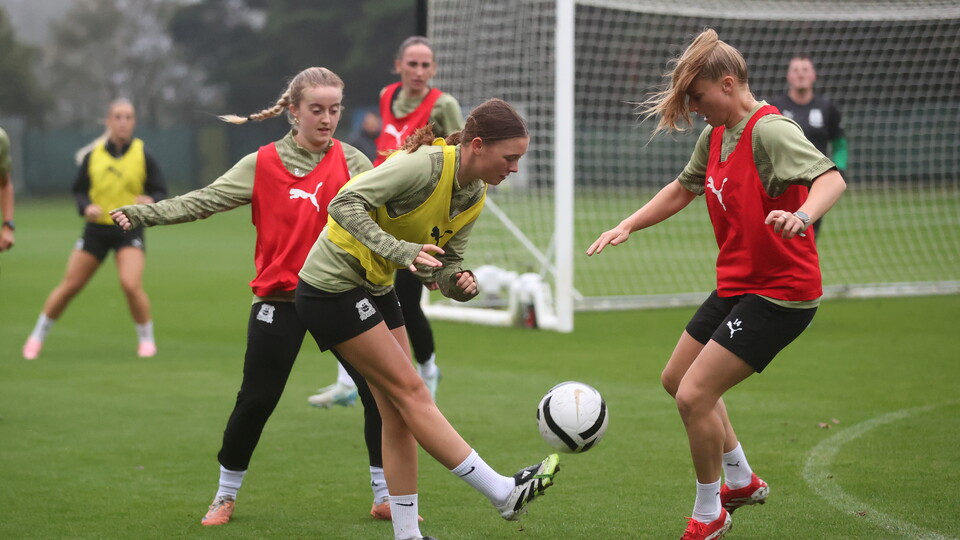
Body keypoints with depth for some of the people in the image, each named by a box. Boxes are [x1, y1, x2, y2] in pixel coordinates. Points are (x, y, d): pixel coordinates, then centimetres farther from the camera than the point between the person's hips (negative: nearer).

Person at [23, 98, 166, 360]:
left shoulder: (143, 155, -4)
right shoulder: (93, 156, 2)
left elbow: (159, 190, -2)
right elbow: (79, 190, 10)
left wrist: (151, 201, -24)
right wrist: (86, 207, -11)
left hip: (130, 230, -2)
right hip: (96, 228, 2)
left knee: (131, 285, -21)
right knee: (69, 286, 4)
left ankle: (146, 339, 2)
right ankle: (37, 336, 21)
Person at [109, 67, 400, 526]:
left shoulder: (350, 161, 1)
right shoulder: (262, 165, -1)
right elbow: (203, 201, -7)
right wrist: (140, 214, -17)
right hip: (279, 299, -1)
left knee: (379, 391, -3)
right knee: (255, 401, 4)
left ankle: (385, 496, 13)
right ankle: (226, 495, 24)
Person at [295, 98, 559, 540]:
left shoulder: (474, 197, 1)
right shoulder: (425, 164, -25)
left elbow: (445, 262, 7)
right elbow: (344, 205, -30)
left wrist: (459, 282, -17)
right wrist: (401, 251, -39)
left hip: (376, 288, 9)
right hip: (333, 285, -9)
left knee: (398, 412, 5)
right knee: (412, 391, -9)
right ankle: (504, 493, -10)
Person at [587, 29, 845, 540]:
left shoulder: (769, 131, -22)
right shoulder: (715, 136, 5)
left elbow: (831, 178, -36)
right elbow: (683, 189, 22)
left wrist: (802, 216, -56)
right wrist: (626, 226, 13)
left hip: (778, 293, -10)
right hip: (735, 285, 10)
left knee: (694, 396, -13)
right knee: (677, 379, 22)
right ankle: (742, 481, 38)